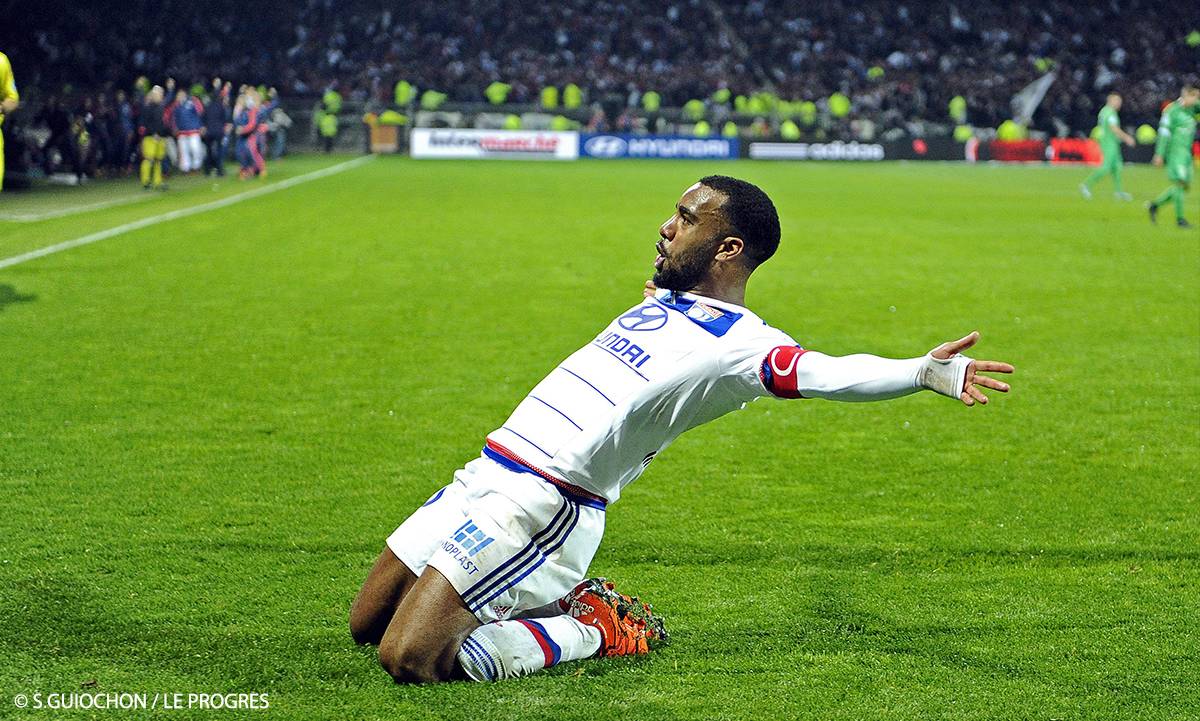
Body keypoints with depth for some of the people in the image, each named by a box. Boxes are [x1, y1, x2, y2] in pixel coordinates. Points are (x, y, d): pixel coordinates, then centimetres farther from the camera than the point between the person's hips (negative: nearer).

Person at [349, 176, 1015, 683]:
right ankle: (555, 604, 20)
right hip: (483, 478, 9)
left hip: (539, 505, -9)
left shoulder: (736, 344, -12)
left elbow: (825, 373, -29)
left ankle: (591, 630, 0)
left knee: (410, 659, -20)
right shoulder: (662, 299, 15)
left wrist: (924, 370, -43)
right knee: (366, 626, 17)